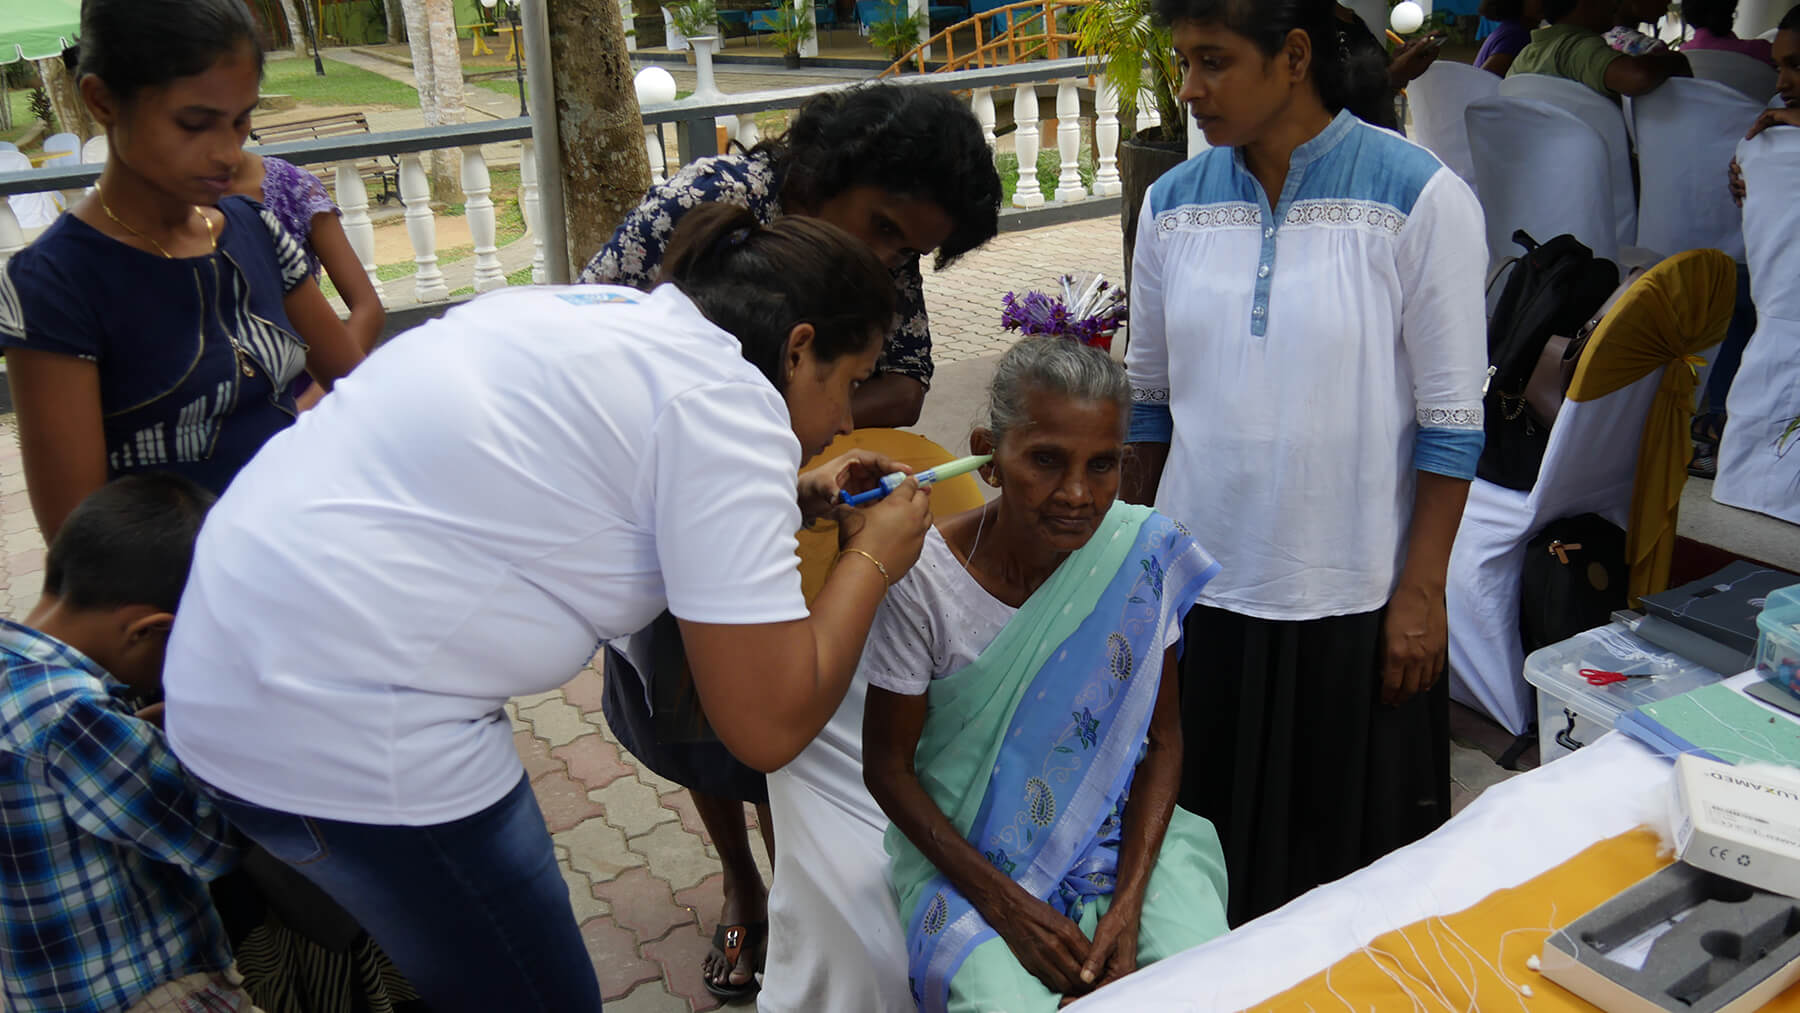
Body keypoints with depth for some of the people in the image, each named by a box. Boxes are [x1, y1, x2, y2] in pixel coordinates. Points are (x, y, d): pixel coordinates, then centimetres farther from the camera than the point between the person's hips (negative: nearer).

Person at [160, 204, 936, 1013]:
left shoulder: (613, 319, 9)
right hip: (344, 727, -9)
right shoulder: (724, 401, -16)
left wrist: (791, 501, 18)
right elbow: (769, 727, -16)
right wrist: (871, 558, -1)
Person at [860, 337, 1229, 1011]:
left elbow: (1162, 738, -2)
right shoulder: (923, 580, -18)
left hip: (1122, 832, 3)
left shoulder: (1142, 554, -10)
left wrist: (1128, 904, -13)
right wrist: (1005, 904, -16)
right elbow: (887, 765, -8)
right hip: (965, 851, -2)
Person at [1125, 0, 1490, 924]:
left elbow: (1450, 421, -7)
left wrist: (1421, 592, -8)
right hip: (1198, 589, 4)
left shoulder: (1419, 197, -9)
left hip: (1353, 599, -3)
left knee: (1353, 862, 13)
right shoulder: (1173, 203, 2)